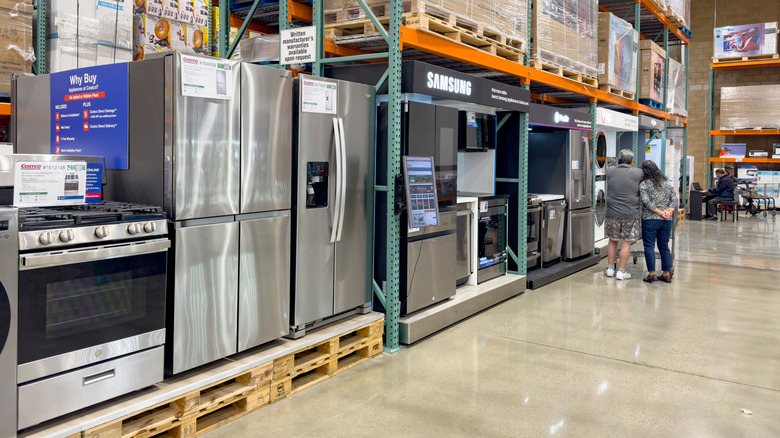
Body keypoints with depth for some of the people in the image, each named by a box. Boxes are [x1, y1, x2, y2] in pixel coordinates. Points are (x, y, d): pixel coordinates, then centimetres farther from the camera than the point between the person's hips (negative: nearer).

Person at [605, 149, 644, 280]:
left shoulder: (609, 172, 1)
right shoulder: (638, 173, -4)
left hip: (612, 213, 2)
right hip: (631, 214, -2)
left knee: (613, 241, 15)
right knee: (626, 243, 4)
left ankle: (610, 269, 19)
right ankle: (621, 271, 7)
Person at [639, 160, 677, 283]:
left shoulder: (643, 184, -3)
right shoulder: (667, 183, 13)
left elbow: (646, 201, -14)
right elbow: (674, 199, 6)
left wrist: (659, 212, -10)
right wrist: (669, 211, -5)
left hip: (650, 219, -5)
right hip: (667, 221, 5)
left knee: (649, 246, 1)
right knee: (664, 246, 13)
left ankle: (652, 274, -2)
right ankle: (667, 274, 16)